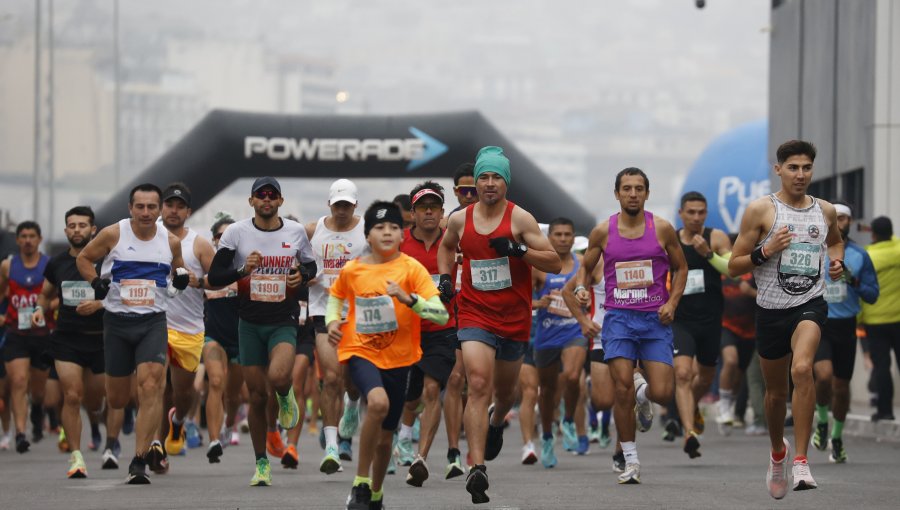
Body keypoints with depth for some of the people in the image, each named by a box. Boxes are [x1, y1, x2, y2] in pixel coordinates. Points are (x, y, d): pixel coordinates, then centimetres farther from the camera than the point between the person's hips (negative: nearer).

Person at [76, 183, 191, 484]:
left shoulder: (170, 242, 2)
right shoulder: (113, 234, -4)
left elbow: (178, 269, 21)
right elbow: (84, 258, 9)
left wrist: (181, 280, -1)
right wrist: (95, 282, -9)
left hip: (153, 323, 0)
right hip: (117, 322, 0)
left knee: (151, 386, -20)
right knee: (116, 399, 7)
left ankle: (140, 461, -19)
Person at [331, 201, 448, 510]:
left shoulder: (411, 268, -9)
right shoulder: (352, 270, -3)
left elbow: (441, 315, -17)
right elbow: (336, 295, 21)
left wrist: (408, 298, -31)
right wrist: (332, 321, 2)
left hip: (397, 358, 1)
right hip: (360, 351, -1)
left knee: (386, 435, 10)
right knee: (378, 402, -31)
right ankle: (361, 483, -18)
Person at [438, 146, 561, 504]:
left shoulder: (520, 219, -7)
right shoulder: (459, 220, 1)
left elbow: (555, 263, -10)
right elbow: (446, 247, 25)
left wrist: (518, 249, -22)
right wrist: (445, 277, 9)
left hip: (514, 317, 0)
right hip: (474, 315, 0)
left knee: (505, 390, 18)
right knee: (478, 385, -19)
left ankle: (496, 423, 56)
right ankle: (478, 468, -24)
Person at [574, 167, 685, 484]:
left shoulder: (662, 229, 0)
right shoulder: (603, 232, 2)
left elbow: (680, 268, 11)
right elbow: (586, 267, 14)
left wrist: (672, 303, -3)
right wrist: (580, 288, -7)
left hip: (655, 319, 0)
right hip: (619, 318, 0)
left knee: (662, 393, -9)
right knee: (623, 390, -11)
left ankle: (643, 393, 31)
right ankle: (631, 461, 3)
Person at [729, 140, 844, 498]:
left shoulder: (825, 211, 6)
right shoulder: (760, 210, -4)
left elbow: (835, 240, 31)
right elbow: (733, 266, -3)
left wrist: (836, 261, 9)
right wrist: (766, 251, -20)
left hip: (810, 305, 0)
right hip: (771, 309, 0)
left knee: (802, 369, -28)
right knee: (776, 392, 13)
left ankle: (801, 462, -27)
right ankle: (778, 451, 43)